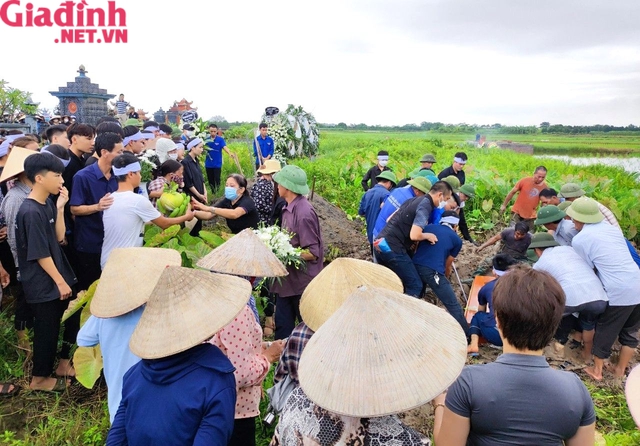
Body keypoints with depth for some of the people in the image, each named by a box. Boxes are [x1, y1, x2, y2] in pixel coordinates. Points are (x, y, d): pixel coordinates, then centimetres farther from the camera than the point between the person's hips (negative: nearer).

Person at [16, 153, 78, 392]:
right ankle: (40, 378, 27)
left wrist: (60, 208, -4)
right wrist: (60, 282, -15)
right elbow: (41, 255, -21)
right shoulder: (31, 212, -23)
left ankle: (64, 363, 35)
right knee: (47, 330, 7)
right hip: (43, 283, -8)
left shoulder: (48, 204, 4)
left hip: (58, 277, 8)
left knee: (73, 319, 17)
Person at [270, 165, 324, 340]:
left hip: (302, 282, -8)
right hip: (288, 279, 8)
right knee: (282, 325, 17)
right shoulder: (288, 207, 4)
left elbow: (312, 253, -22)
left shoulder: (304, 212, -23)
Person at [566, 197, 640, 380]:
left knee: (605, 332, 14)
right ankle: (620, 370, 37)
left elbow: (588, 269, 0)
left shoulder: (579, 239, -7)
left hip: (617, 293, -6)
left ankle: (597, 370, 30)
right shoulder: (613, 228, 12)